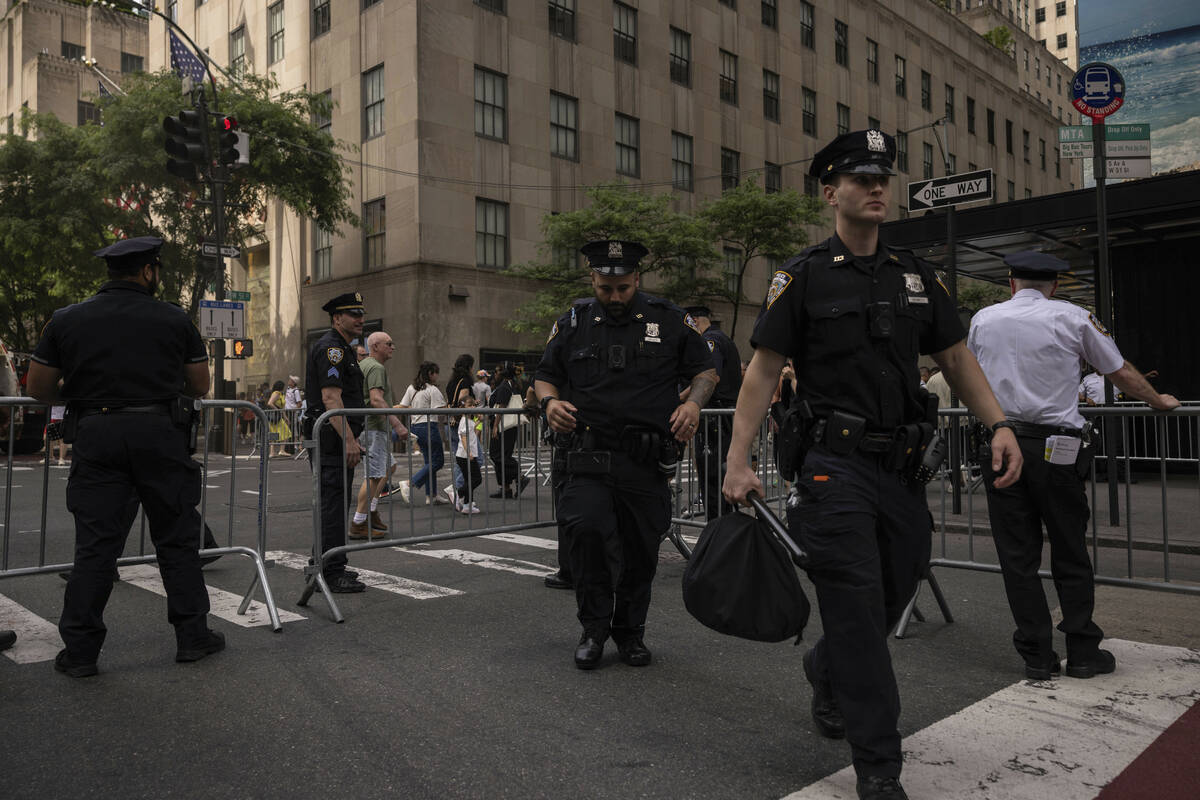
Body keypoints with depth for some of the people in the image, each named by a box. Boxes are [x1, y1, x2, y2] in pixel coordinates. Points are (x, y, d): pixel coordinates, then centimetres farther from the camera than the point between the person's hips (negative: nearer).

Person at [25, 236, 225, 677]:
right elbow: (201, 386, 8)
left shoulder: (66, 320, 6)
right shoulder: (175, 320, 2)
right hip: (162, 434, -1)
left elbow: (38, 388, 9)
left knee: (95, 542, 6)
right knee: (177, 537, 8)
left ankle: (80, 651, 10)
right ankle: (192, 636, 15)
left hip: (96, 436, 2)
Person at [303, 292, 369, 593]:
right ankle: (332, 573, -6)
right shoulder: (331, 347, -13)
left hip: (338, 438, 11)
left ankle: (325, 565, 26)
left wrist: (351, 438, 26)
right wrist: (349, 439, -27)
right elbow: (331, 398, -22)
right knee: (334, 503, -9)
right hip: (332, 438, -11)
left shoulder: (342, 348, 21)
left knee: (334, 502, 16)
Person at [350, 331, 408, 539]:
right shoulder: (376, 368, -14)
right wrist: (397, 424, -31)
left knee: (388, 466, 20)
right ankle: (358, 524, -8)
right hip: (372, 427, -11)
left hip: (365, 426, 11)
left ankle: (371, 511, 22)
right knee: (373, 475, -10)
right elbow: (376, 400, -26)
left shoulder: (362, 365, 19)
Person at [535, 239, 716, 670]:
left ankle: (630, 630, 29)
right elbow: (544, 375, 19)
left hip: (648, 461, 0)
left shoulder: (669, 320, 7)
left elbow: (705, 370, 13)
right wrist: (549, 401, -4)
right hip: (588, 456, 0)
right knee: (586, 528, -20)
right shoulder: (572, 324, 10)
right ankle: (594, 628, 1)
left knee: (641, 548, 6)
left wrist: (693, 402, -8)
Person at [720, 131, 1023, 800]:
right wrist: (738, 461, -13)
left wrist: (999, 425, 3)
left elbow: (956, 355, 16)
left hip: (903, 464, 6)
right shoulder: (804, 277, -2)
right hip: (836, 466, -5)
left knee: (895, 594, 15)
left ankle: (826, 672, 45)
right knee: (857, 608, -4)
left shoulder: (916, 274, 13)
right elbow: (763, 370, -5)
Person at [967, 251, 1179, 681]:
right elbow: (1122, 374, 11)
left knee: (1018, 556, 6)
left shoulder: (982, 320, 8)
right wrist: (1158, 400, 31)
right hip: (1055, 447, -1)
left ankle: (1036, 656, 11)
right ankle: (1083, 652, 17)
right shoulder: (1074, 318, 2)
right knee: (1070, 554, 10)